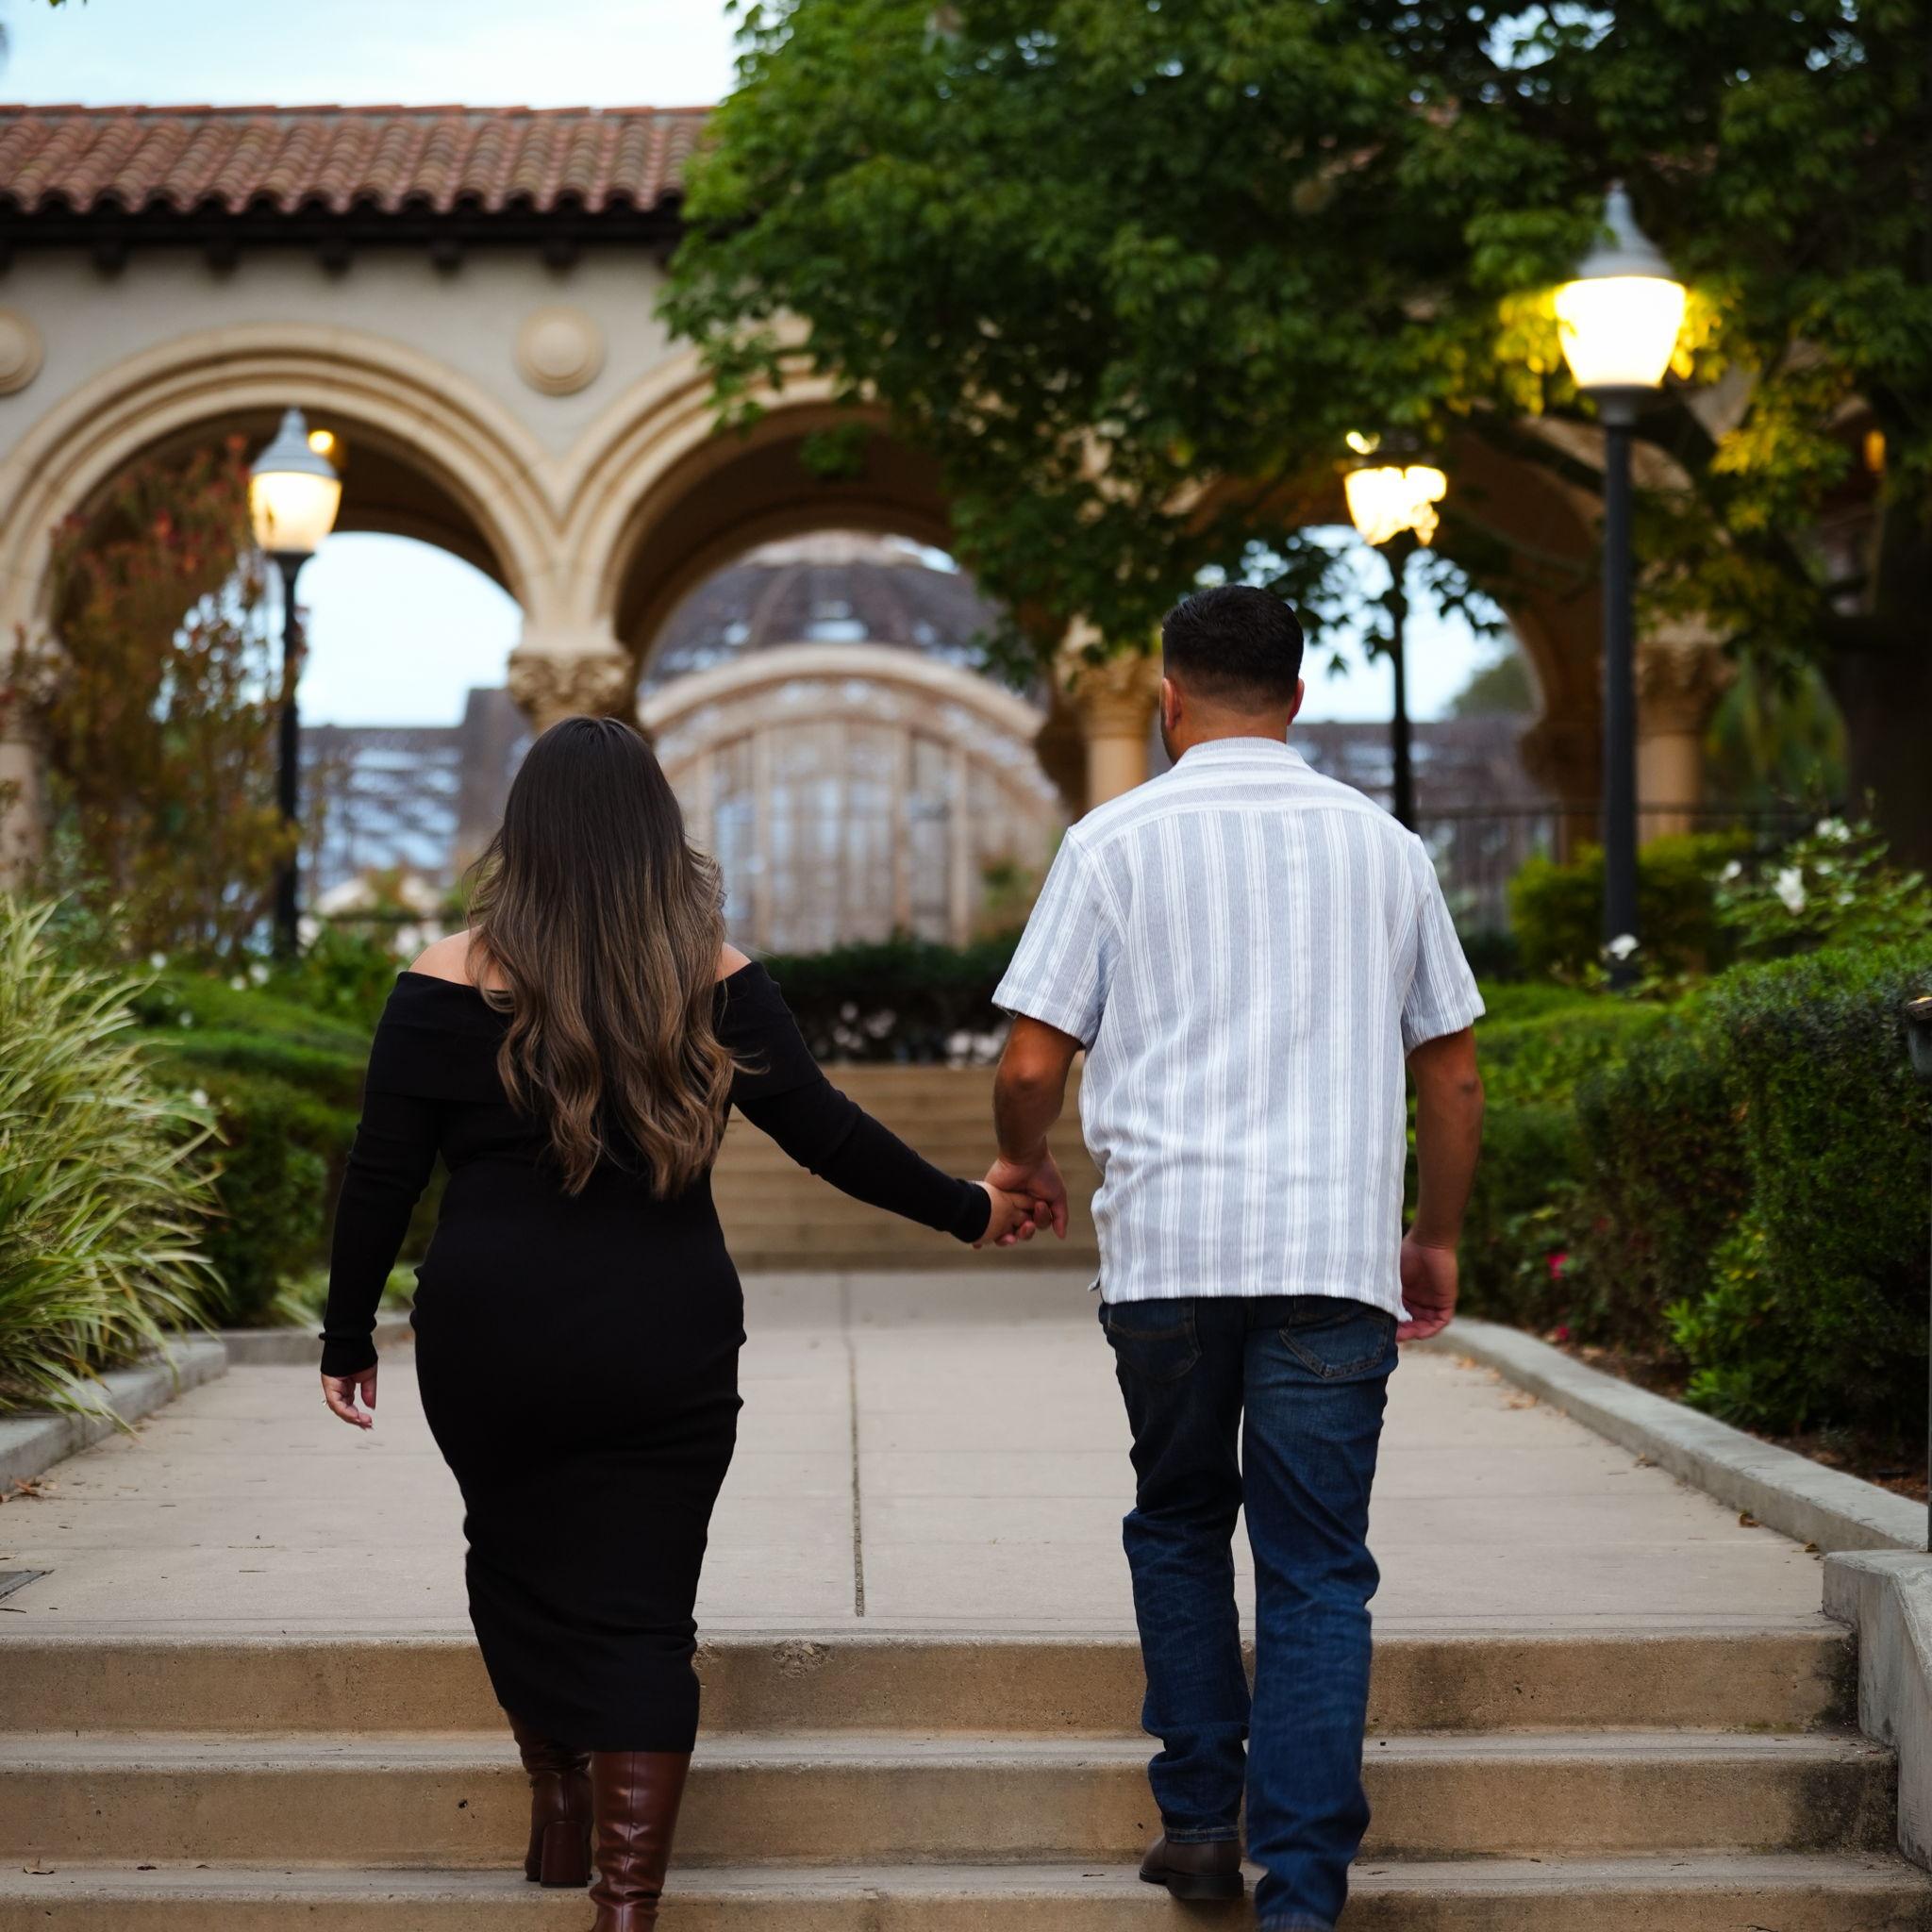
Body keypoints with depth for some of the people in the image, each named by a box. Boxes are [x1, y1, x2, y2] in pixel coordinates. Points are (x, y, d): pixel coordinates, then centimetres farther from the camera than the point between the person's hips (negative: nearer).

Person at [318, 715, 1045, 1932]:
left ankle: (562, 1810, 32)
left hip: (492, 1342, 0)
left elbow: (380, 1181, -1)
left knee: (517, 1564, 22)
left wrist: (350, 1341, 9)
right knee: (640, 1616, 3)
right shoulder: (712, 978, 0)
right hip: (667, 1344, 0)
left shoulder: (454, 980, -3)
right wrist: (968, 1211, 16)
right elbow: (824, 1132, 3)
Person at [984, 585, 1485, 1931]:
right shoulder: (1382, 845, 10)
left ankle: (1200, 1820, 17)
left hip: (1164, 1243, 0)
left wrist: (1024, 1165, 21)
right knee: (1317, 1570, 2)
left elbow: (1032, 1068, 1)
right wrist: (1438, 1238, 26)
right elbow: (1454, 1077, 14)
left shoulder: (1115, 842, 3)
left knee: (1179, 1526, 20)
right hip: (1335, 1250, 0)